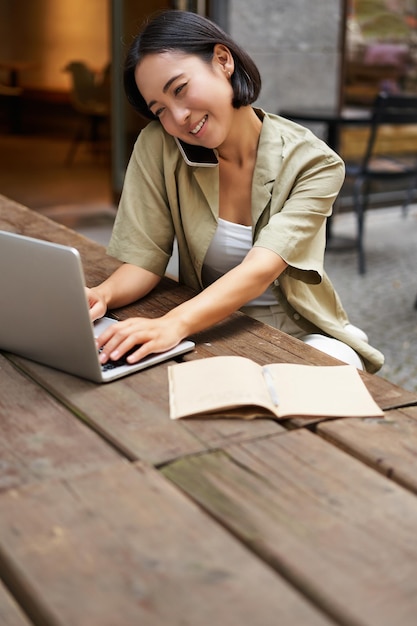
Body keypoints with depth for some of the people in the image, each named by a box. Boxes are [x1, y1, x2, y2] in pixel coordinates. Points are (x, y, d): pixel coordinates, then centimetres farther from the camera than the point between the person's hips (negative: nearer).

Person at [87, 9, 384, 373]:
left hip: (300, 336, -2)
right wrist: (102, 295, -33)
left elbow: (260, 270, -28)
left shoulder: (313, 164, -14)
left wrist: (175, 323, -45)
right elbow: (145, 259, -10)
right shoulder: (158, 147, -8)